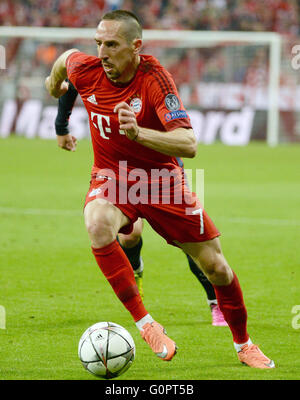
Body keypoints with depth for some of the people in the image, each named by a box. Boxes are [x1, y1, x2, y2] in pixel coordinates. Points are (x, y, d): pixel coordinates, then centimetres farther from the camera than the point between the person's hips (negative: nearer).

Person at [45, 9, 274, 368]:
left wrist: (138, 133, -48)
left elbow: (189, 144, -33)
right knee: (98, 225, -36)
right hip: (111, 178, 1)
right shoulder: (85, 70, -15)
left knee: (215, 266, 3)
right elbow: (65, 59, 12)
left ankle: (243, 345, 29)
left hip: (161, 181, -1)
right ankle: (145, 324, -27)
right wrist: (54, 87, 33)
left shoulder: (155, 79, -25)